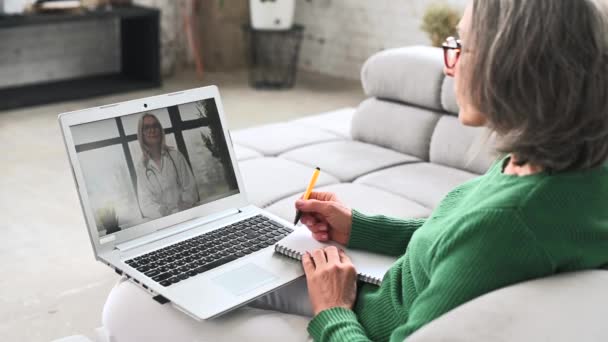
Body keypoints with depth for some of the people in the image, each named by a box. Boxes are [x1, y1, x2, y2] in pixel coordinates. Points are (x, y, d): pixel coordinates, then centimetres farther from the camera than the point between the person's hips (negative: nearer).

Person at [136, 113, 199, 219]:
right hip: (161, 220, 1)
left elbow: (190, 188, 4)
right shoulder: (140, 168, 6)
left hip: (184, 212, 0)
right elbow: (146, 204, -1)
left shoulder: (175, 155, 7)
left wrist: (182, 208, -13)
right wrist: (167, 213, -18)